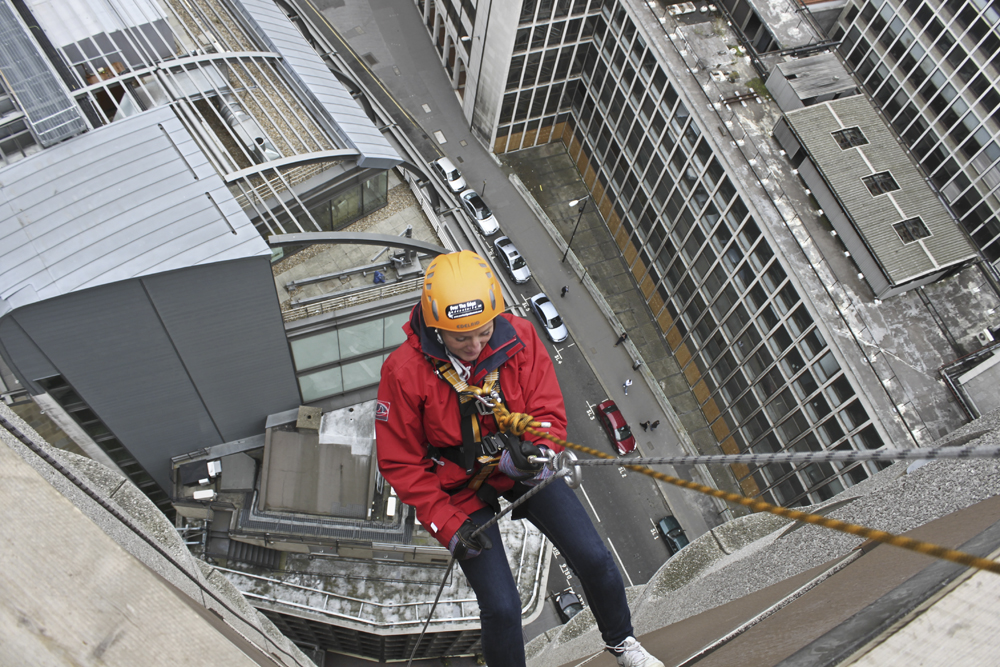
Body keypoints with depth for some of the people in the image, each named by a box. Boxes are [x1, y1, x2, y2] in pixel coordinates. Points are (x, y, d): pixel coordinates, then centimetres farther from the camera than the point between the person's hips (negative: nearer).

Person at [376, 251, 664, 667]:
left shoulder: (518, 338, -18)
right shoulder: (404, 371, -23)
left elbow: (549, 414, -12)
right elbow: (400, 463, -13)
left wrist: (531, 451, -34)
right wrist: (447, 524, -16)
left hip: (520, 469, 3)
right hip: (461, 488, -2)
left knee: (595, 560, 2)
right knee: (501, 607, -9)